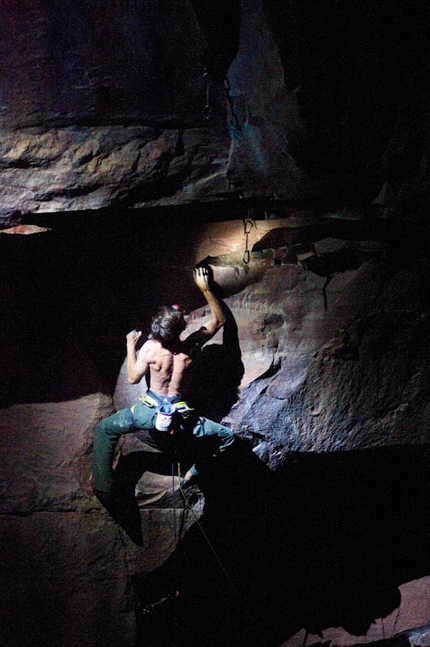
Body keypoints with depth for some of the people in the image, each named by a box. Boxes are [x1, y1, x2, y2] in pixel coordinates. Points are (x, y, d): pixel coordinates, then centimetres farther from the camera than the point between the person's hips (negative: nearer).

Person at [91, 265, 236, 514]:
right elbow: (220, 318, 5)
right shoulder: (193, 344, -10)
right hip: (181, 417, 1)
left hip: (149, 412, 0)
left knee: (104, 429, 21)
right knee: (226, 436, 20)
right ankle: (194, 473, 9)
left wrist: (130, 347, 12)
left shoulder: (149, 347, -13)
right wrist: (206, 288, 3)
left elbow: (133, 378, 2)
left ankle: (103, 487, 12)